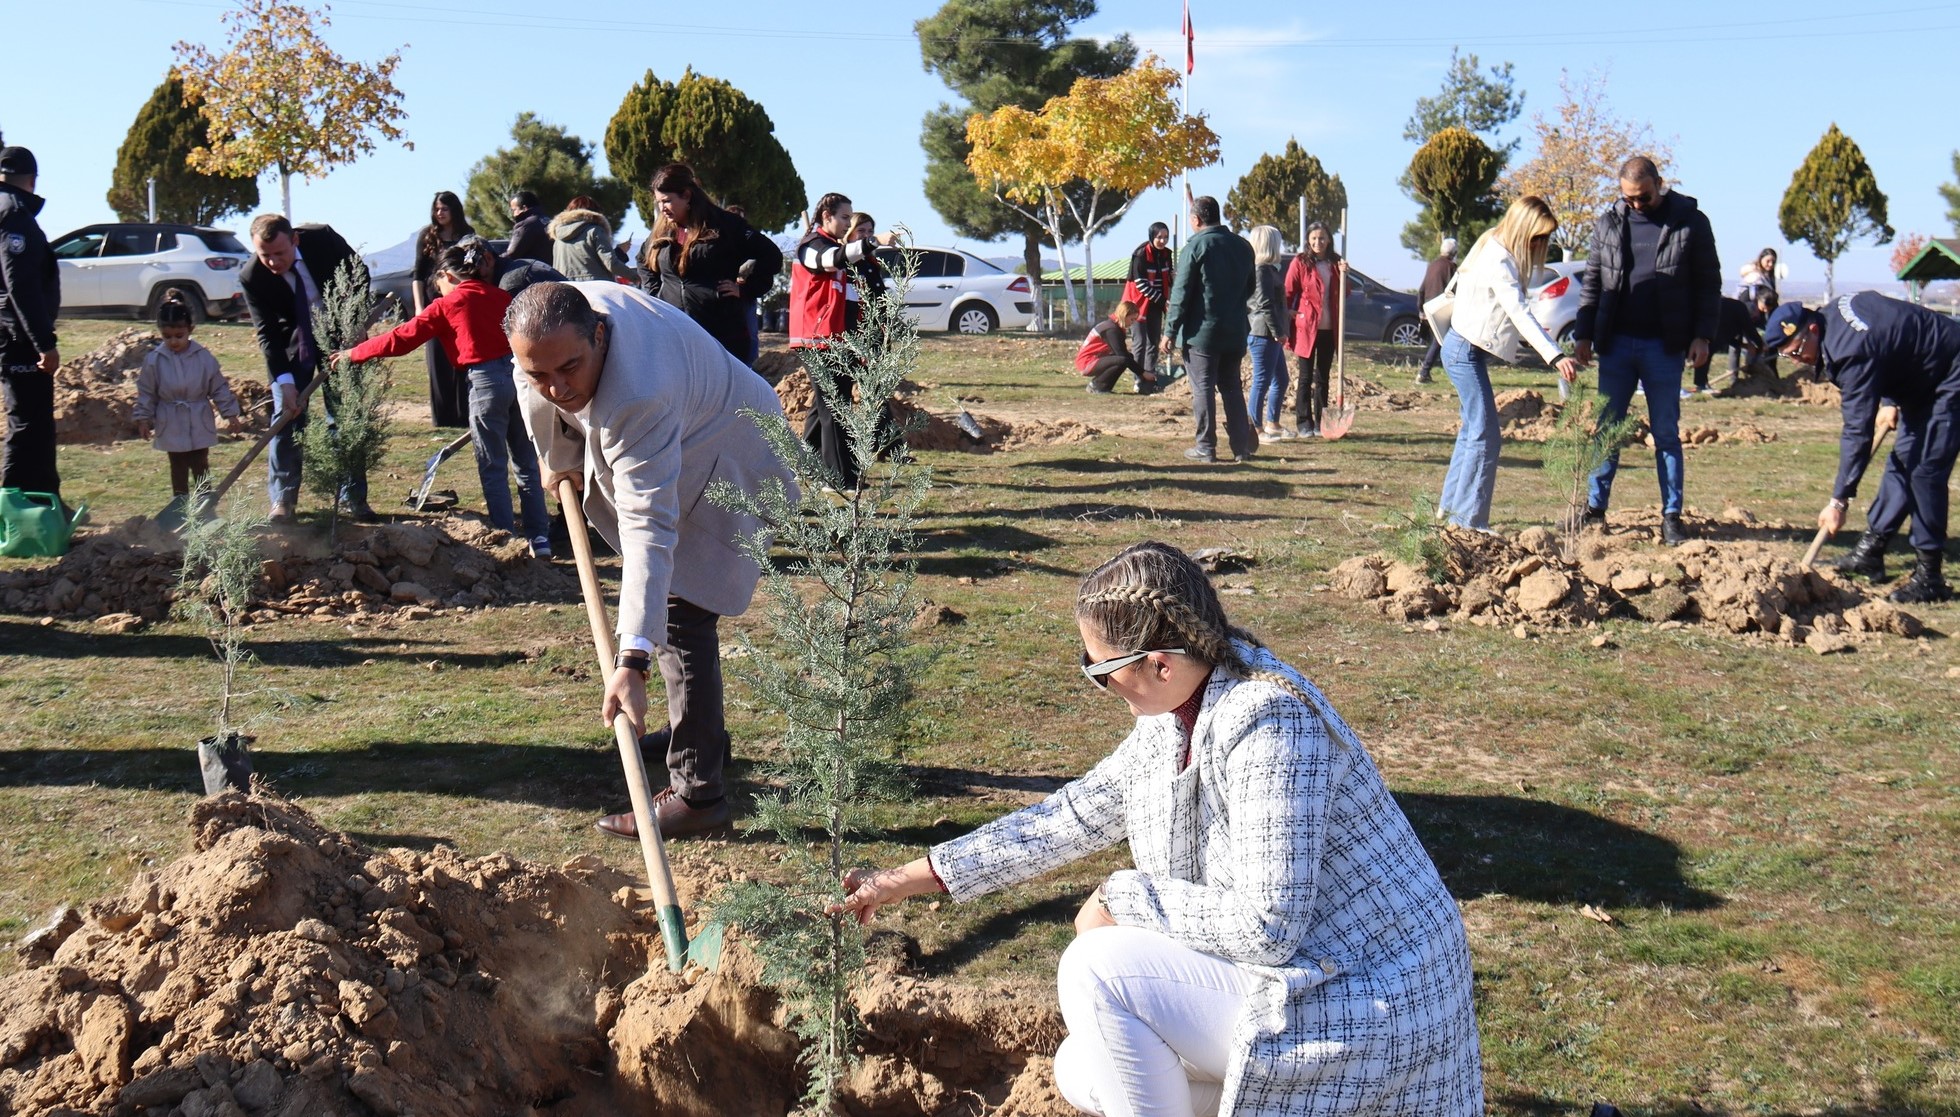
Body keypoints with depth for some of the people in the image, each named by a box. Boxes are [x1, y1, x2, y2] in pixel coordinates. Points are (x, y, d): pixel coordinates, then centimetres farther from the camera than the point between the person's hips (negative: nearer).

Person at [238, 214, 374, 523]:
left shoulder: (323, 238, -22)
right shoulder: (251, 277, -22)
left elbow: (359, 274, -4)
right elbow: (267, 332, -20)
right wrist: (284, 380, -29)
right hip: (290, 345, 0)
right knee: (286, 416, -5)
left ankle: (354, 499, 5)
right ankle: (282, 500, 3)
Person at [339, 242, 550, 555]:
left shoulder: (447, 305, 2)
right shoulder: (502, 297, 14)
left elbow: (401, 338, 3)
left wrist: (354, 354, 14)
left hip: (487, 382, -5)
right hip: (521, 375, 5)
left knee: (493, 468, 6)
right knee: (527, 463, 12)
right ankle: (540, 538, 12)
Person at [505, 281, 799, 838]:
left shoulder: (638, 400, -45)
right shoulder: (559, 318, -21)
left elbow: (649, 528, -49)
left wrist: (631, 660, -53)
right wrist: (561, 460, 13)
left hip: (727, 464, -9)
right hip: (675, 449, 10)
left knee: (679, 610, -19)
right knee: (657, 597, 21)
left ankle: (697, 792, -15)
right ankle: (700, 732, 39)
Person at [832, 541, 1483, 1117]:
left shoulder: (1267, 725, -27)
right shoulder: (1171, 719, 1)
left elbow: (1266, 924, -30)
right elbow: (1070, 818, 11)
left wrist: (1124, 896, -15)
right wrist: (908, 879, 12)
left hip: (1366, 1008, -9)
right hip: (1295, 975, 9)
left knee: (1099, 967, -19)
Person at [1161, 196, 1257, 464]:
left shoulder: (1195, 247, -10)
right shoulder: (1242, 245, 8)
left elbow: (1180, 294, -12)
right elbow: (1250, 288, 18)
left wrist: (1170, 333, -8)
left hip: (1202, 331, -6)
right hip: (1236, 331, 6)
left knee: (1203, 389, 0)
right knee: (1232, 387, 13)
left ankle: (1206, 447, 1)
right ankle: (1242, 446, 13)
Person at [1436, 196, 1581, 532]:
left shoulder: (1495, 251, 10)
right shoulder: (1498, 262, -21)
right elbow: (1521, 314, -31)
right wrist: (1555, 356, -38)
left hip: (1466, 349, 11)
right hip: (1466, 351, -11)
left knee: (1473, 429, 16)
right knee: (1486, 435, -10)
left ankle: (1451, 506, 23)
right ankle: (1469, 519, -8)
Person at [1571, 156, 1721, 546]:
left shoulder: (1689, 221, -2)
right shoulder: (1608, 223, 6)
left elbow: (1708, 282, 0)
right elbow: (1592, 281, 11)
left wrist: (1702, 335, -7)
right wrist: (1583, 334, 5)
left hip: (1664, 347, -2)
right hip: (1615, 343, 3)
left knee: (1666, 433, 4)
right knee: (1607, 428, 7)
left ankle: (1671, 517, 9)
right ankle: (1594, 508, 15)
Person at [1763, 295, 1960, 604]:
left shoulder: (1851, 351, -33)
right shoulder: (1832, 314, -5)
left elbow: (1858, 431, -33)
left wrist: (1839, 500, -30)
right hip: (1923, 375, 11)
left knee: (1925, 469, -14)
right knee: (1902, 460, 12)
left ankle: (1929, 576, -10)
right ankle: (1871, 549, 19)